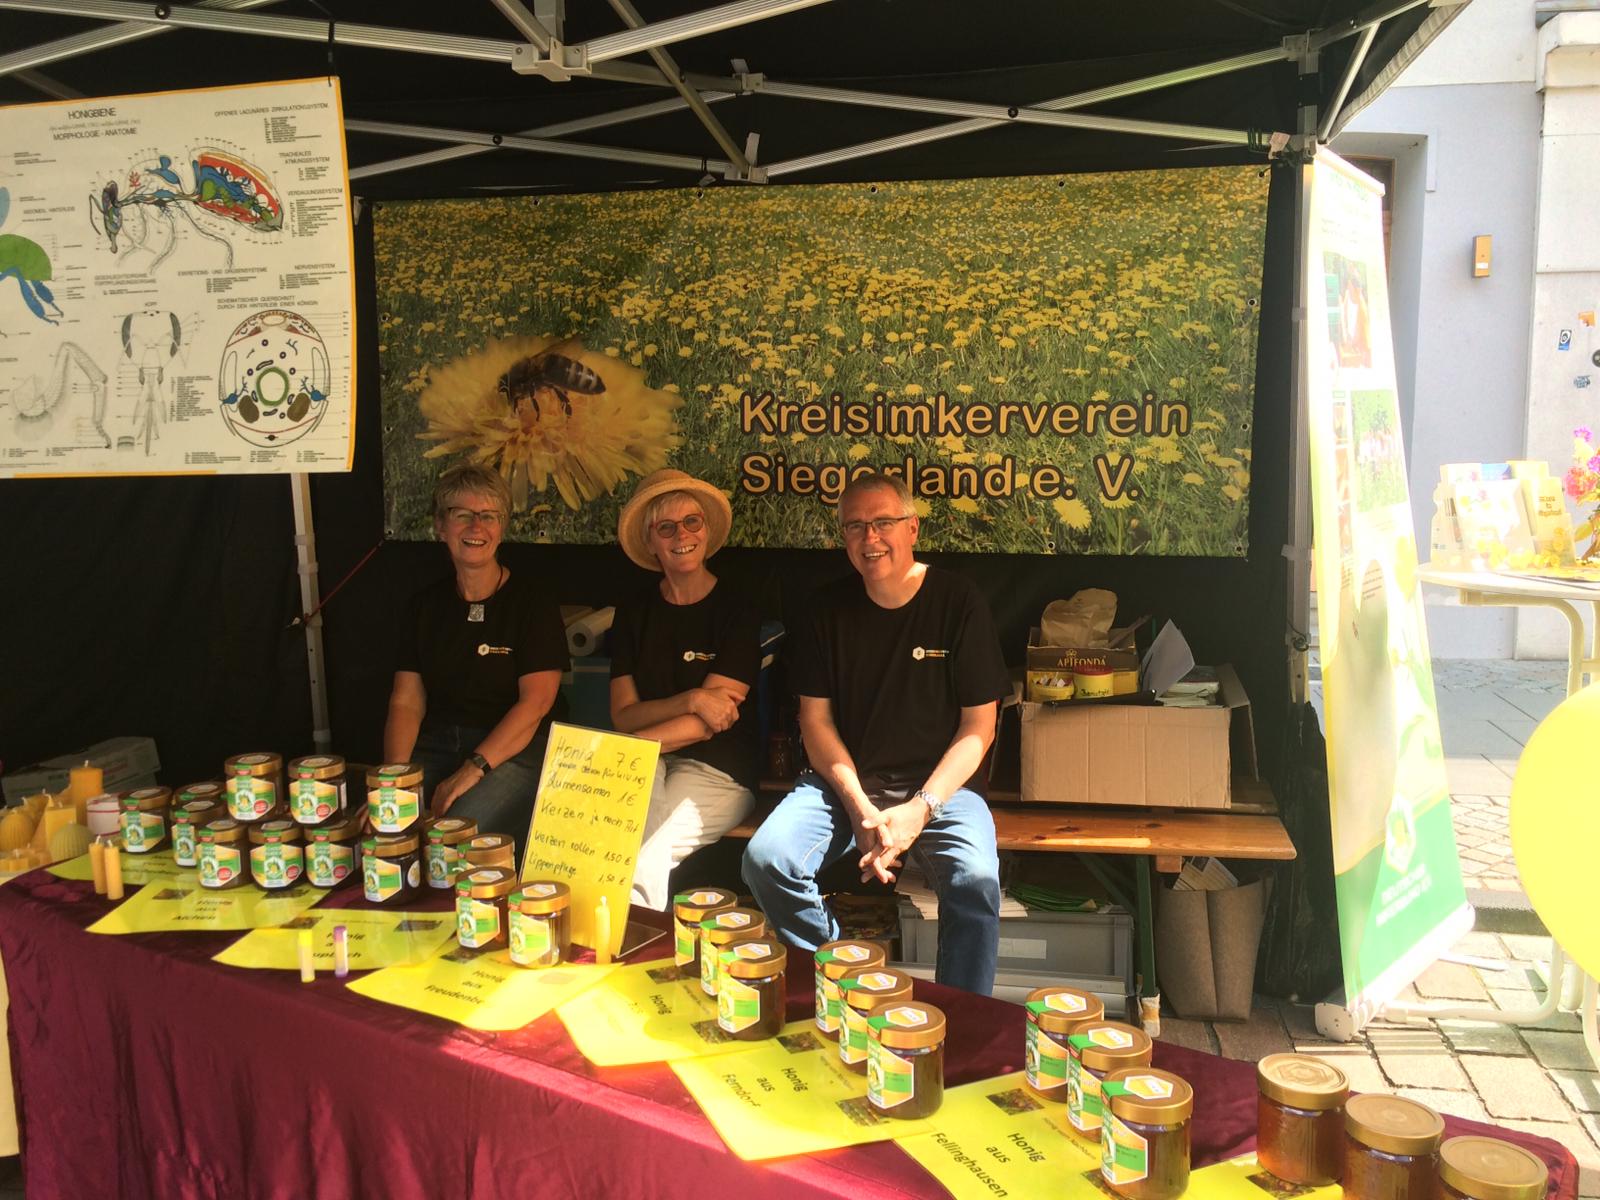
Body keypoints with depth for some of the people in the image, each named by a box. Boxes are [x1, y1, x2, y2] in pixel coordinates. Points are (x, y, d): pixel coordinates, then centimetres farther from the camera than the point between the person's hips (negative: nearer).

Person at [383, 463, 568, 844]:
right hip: (435, 747, 4)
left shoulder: (531, 601, -1)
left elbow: (535, 701, -11)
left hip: (514, 752, -4)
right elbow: (406, 701, 7)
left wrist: (473, 769, -19)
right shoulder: (425, 605, 13)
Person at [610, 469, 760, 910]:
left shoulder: (738, 613, -2)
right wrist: (690, 700, -16)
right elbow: (623, 716, 3)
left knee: (644, 869, -29)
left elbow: (707, 723, -8)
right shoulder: (634, 615, 11)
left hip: (716, 772, -3)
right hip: (642, 764, 3)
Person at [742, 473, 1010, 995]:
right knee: (765, 859, -22)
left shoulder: (958, 601, -4)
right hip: (845, 781, 3)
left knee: (976, 880, -31)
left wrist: (921, 809, -16)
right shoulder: (830, 607, 3)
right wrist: (859, 806, -12)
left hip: (940, 783, -2)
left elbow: (978, 726, -4)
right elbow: (815, 718, 3)